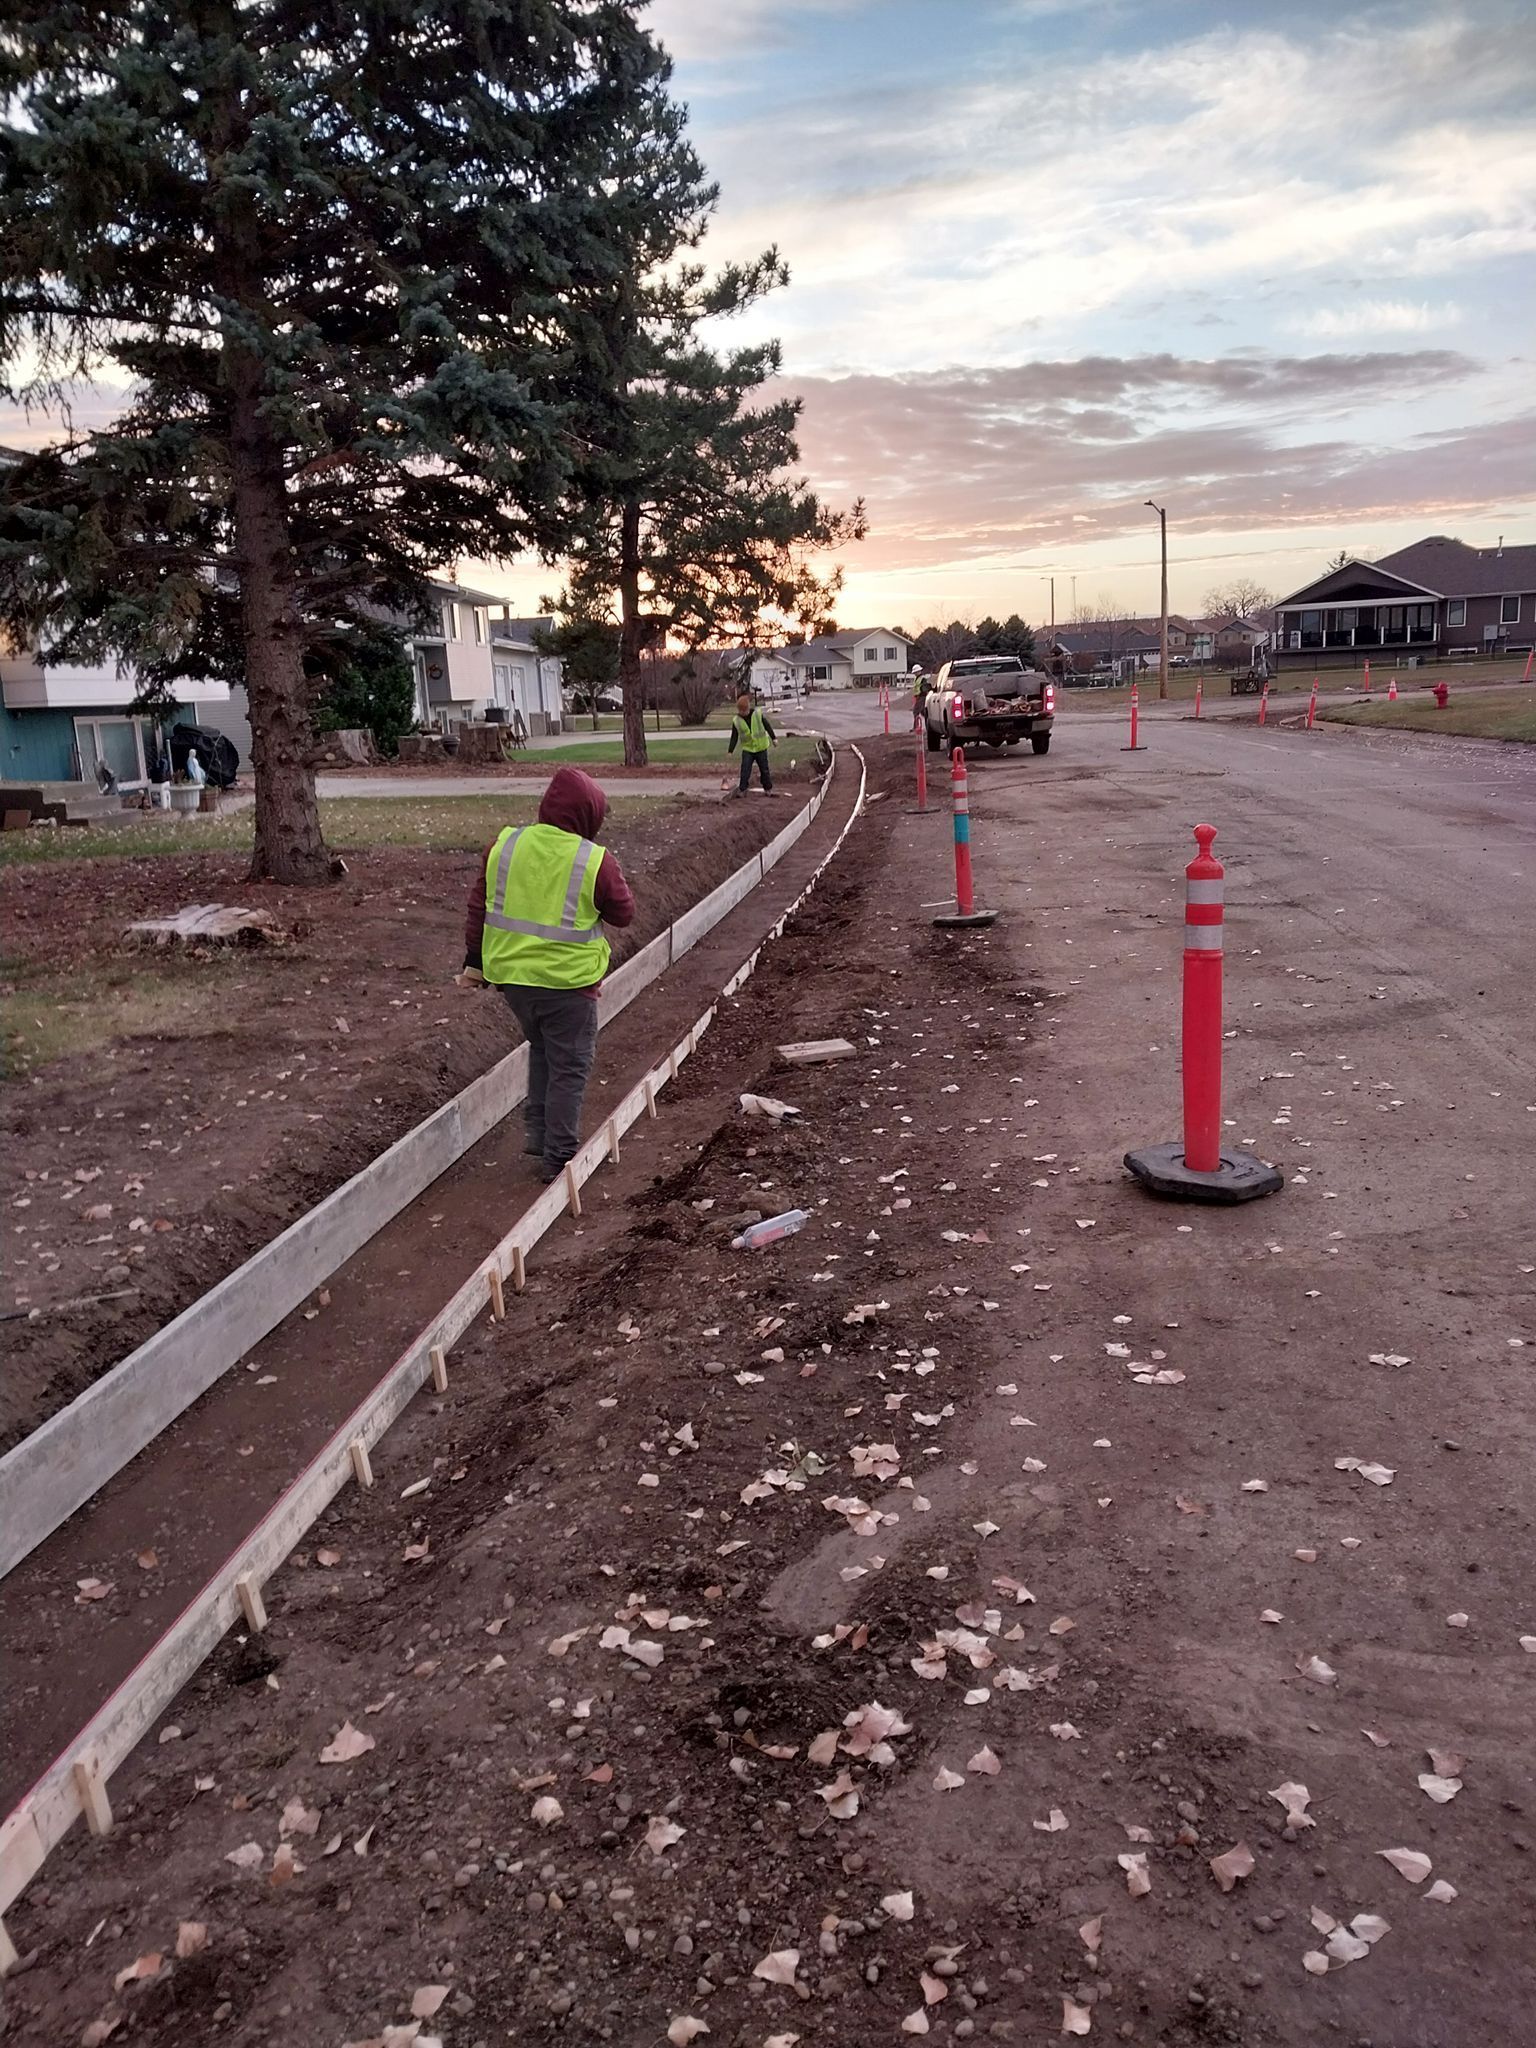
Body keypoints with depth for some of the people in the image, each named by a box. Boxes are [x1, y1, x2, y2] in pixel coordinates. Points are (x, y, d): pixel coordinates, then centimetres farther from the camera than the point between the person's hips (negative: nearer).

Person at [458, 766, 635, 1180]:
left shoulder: (504, 844, 0)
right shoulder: (596, 862, -13)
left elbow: (478, 905, 7)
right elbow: (623, 915, 0)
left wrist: (474, 961, 15)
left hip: (510, 973, 5)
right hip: (568, 982, -5)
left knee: (541, 1049, 27)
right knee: (569, 1067, 8)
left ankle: (536, 1129, 28)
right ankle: (559, 1156, 12)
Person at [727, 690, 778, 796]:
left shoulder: (757, 714, -8)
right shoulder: (736, 721, -6)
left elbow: (767, 726, 1)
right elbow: (734, 737, -3)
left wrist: (774, 738, 2)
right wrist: (730, 750, -9)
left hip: (761, 747, 0)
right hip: (747, 749, 0)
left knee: (764, 769, 7)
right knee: (745, 770, -9)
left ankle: (768, 789, 19)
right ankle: (742, 789, -2)